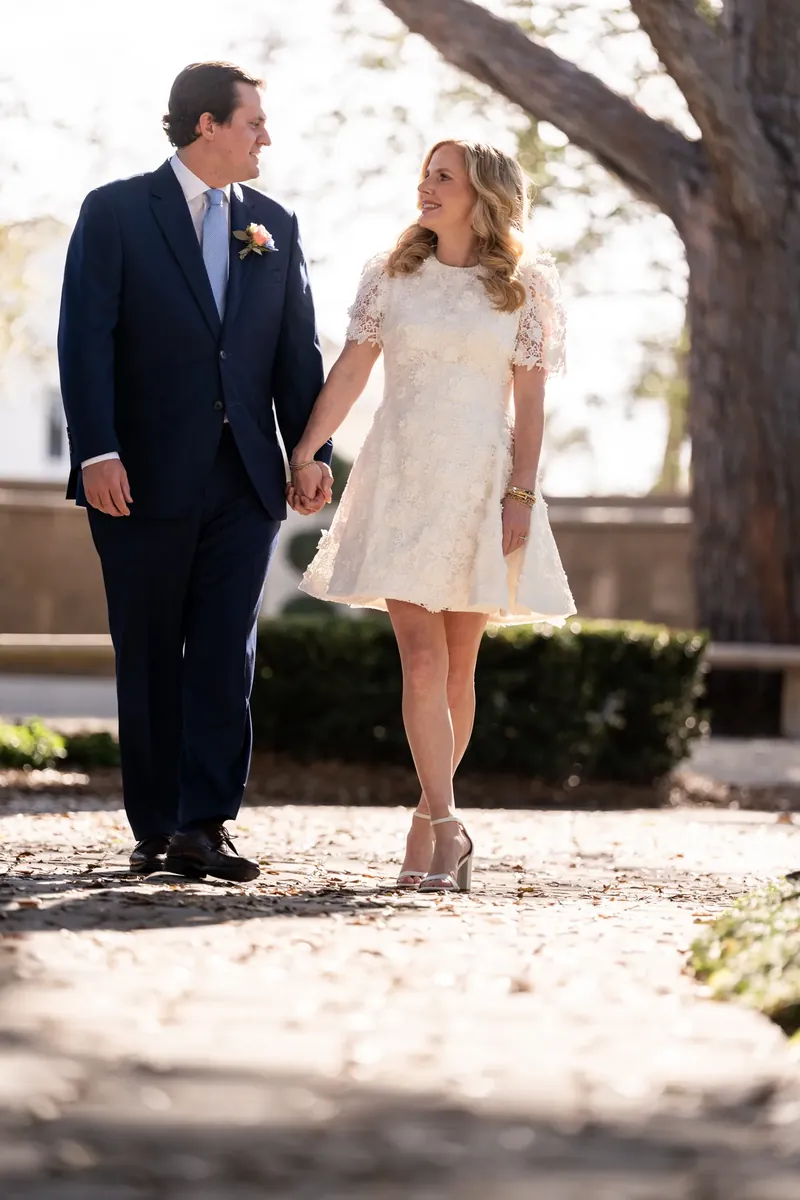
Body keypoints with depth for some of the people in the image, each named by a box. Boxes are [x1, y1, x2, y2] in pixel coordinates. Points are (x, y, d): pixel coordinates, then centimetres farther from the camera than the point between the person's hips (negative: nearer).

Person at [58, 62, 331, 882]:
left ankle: (204, 827, -8)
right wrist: (97, 452, -16)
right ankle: (155, 831, 11)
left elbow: (298, 349, 11)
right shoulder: (115, 212, 0)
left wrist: (314, 453, 1)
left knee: (225, 655, -5)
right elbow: (86, 338, -7)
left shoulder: (274, 226, 12)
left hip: (244, 478, 3)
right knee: (148, 656, 4)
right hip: (145, 477, -3)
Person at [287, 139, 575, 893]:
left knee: (457, 667, 3)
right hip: (401, 479, 0)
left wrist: (521, 493, -7)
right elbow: (350, 371, 6)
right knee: (420, 660, -10)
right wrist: (305, 452, -2)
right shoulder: (391, 275, 8)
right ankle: (447, 829, -11)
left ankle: (426, 824, 14)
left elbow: (529, 400, 1)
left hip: (479, 483, 0)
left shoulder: (525, 285, 4)